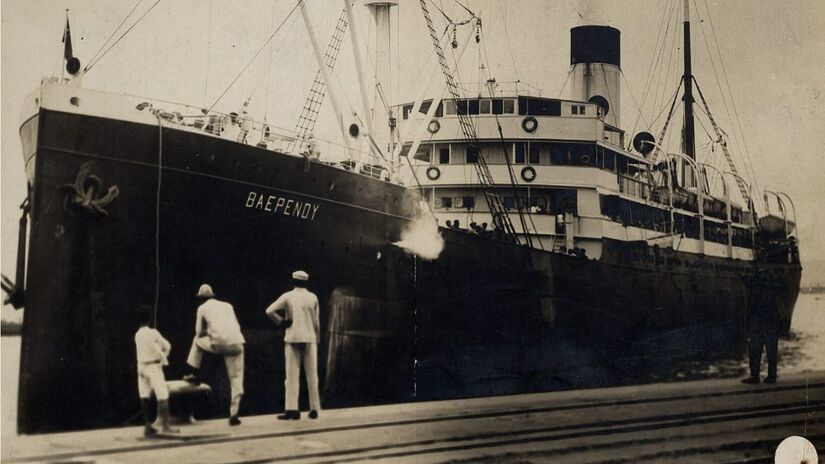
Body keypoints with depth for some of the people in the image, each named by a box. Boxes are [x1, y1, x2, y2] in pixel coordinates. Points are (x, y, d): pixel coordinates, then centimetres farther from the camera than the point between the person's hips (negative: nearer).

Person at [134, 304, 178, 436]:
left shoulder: (137, 334, 3)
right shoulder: (153, 333, -12)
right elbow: (167, 346, -2)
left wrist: (159, 355, 8)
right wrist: (163, 357, 13)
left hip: (141, 367, 6)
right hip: (154, 367, -6)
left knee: (144, 398, 6)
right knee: (163, 396, -2)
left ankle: (147, 427, 9)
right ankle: (165, 425, -5)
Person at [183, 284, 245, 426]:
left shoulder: (203, 308, 18)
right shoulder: (228, 305, 27)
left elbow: (199, 332, 19)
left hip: (219, 343, -3)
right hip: (237, 343, 3)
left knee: (197, 340, 28)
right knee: (236, 379, 7)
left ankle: (195, 375, 30)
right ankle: (234, 415, 0)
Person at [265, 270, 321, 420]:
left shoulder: (288, 296, -1)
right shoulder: (312, 297, 4)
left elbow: (269, 311, -10)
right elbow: (316, 322, 6)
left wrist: (281, 322, 3)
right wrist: (317, 339, 16)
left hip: (293, 338, -1)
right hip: (309, 338, 1)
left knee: (292, 375, -1)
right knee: (312, 375, 6)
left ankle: (292, 409, -8)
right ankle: (314, 409, 8)